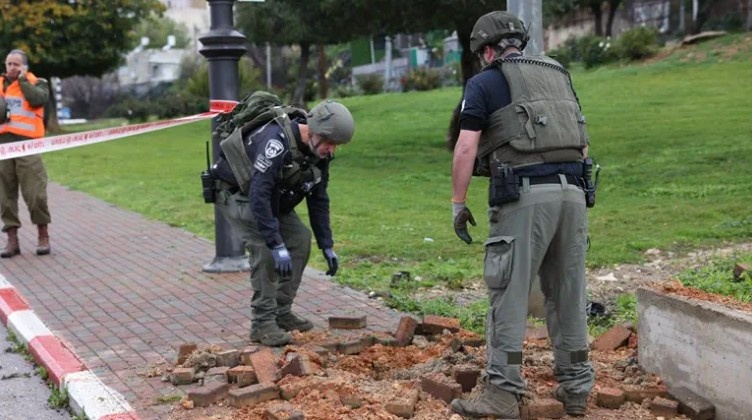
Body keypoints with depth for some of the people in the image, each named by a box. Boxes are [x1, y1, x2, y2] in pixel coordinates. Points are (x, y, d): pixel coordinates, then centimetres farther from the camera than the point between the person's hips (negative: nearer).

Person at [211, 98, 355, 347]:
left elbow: (318, 200, 0)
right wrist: (277, 245, -40)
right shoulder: (277, 141, -37)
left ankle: (282, 313, 8)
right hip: (236, 193, -8)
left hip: (272, 199, 8)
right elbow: (258, 195, -41)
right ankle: (263, 323, -14)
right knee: (265, 249, -24)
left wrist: (327, 245, -3)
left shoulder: (318, 153, -11)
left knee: (300, 240, -1)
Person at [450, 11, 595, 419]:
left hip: (524, 196, -5)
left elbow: (466, 148, -4)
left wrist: (458, 202, 3)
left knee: (509, 296, -1)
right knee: (567, 294, 12)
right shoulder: (558, 75, 22)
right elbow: (583, 146, 22)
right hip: (571, 193, 6)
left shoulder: (484, 82, 5)